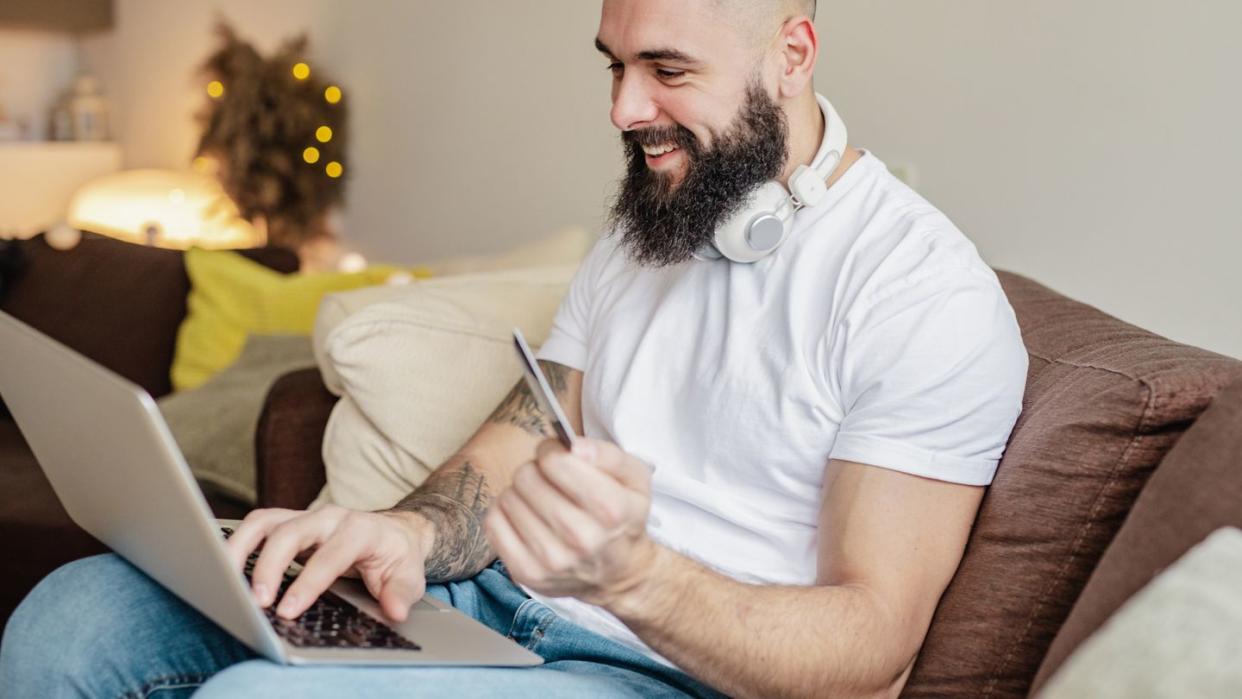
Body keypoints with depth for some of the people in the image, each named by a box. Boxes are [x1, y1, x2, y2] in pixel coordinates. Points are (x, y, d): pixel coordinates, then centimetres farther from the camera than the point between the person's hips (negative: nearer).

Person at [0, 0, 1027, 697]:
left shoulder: (924, 294, -12)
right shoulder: (641, 231, 15)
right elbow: (520, 442, 11)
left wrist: (632, 575, -33)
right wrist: (413, 532, -13)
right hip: (500, 604, 7)